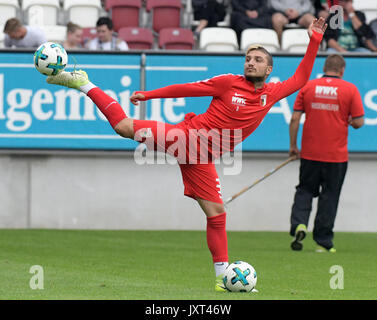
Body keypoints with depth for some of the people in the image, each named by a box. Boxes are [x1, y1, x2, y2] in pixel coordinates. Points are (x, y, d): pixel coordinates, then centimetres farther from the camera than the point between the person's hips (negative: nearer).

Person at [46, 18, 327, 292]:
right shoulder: (229, 83, -3)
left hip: (203, 159, 4)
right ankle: (84, 85, 1)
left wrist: (314, 42, 11)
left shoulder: (272, 93, 9)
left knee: (216, 213, -1)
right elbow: (186, 89, 1)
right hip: (188, 135, -4)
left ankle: (222, 276, 6)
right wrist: (148, 95, 1)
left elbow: (300, 79, 18)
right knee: (124, 126, -17)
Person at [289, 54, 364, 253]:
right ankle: (323, 242, 8)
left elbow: (295, 119, 0)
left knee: (305, 190, 15)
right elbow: (359, 122, -8)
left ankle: (299, 224, -9)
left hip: (309, 154, 1)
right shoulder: (350, 89, -5)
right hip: (336, 155, -1)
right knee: (329, 196, 7)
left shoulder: (307, 87, 1)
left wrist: (293, 145, 9)